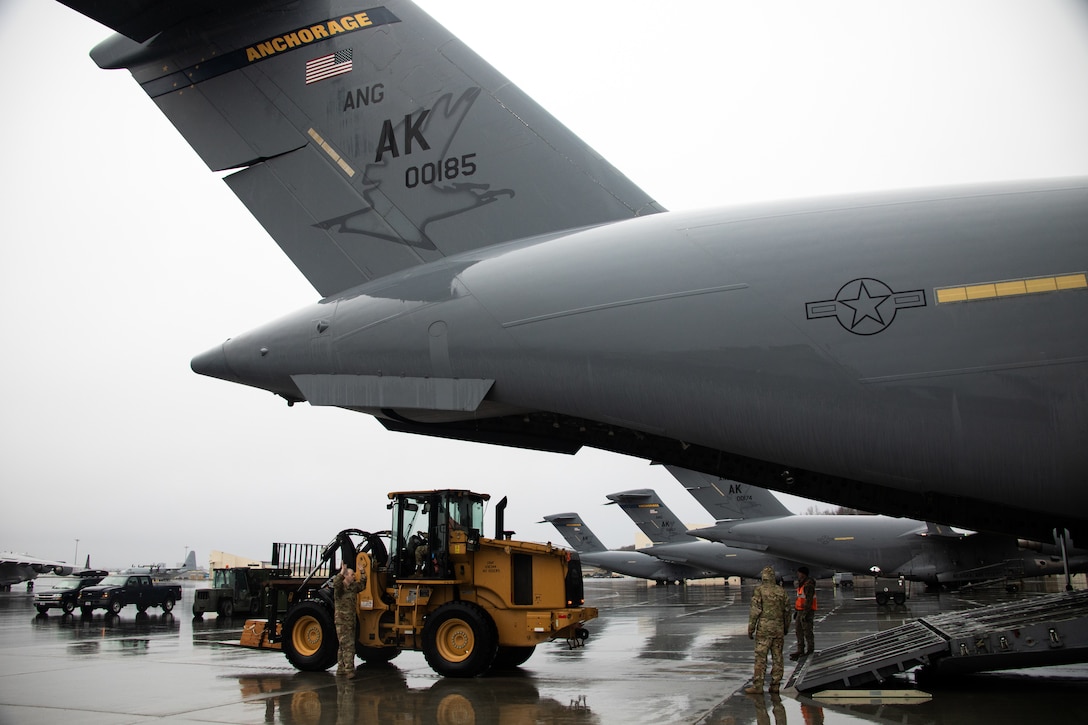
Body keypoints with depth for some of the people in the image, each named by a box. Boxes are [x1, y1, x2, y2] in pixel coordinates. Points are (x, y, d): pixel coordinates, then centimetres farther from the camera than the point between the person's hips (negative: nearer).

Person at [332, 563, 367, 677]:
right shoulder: (340, 587, -10)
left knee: (344, 646, 14)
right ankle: (349, 670, -10)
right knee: (348, 646, -11)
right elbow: (335, 583, -32)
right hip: (342, 621, -8)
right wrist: (341, 573, -37)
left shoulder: (353, 587, 12)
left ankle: (341, 669, 21)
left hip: (351, 620, 8)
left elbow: (362, 585, 29)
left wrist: (363, 573, 22)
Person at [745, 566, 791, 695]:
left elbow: (754, 611, -11)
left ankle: (758, 686, -4)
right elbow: (787, 611, 10)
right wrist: (786, 627, 23)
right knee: (777, 657, 9)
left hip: (764, 629, -4)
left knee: (761, 657, -3)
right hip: (778, 629, 5)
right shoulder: (781, 591, 6)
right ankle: (775, 685, 11)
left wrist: (750, 629, -5)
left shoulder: (759, 590, -8)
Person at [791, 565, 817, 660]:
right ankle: (800, 650, 12)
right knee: (799, 631, 8)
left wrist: (805, 613, -25)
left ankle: (809, 650, 11)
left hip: (807, 612, -9)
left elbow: (809, 600, -23)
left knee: (807, 631, 0)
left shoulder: (809, 585, -19)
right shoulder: (800, 584, 12)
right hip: (800, 611, 9)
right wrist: (795, 611, 19)